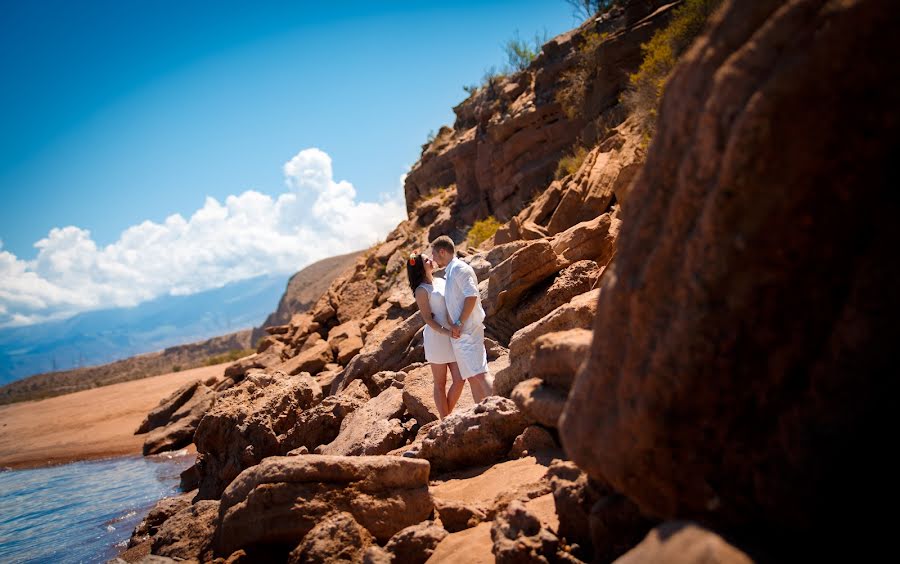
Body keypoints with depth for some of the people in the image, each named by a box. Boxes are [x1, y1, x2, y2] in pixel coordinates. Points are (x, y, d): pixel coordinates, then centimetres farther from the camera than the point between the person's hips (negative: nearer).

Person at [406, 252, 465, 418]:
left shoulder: (441, 281, 12)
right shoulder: (422, 290, -9)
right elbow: (427, 318, -14)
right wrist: (446, 332, -25)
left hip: (453, 337, 6)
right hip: (436, 338, -6)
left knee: (459, 379, 4)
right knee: (440, 384, 3)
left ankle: (447, 416, 21)